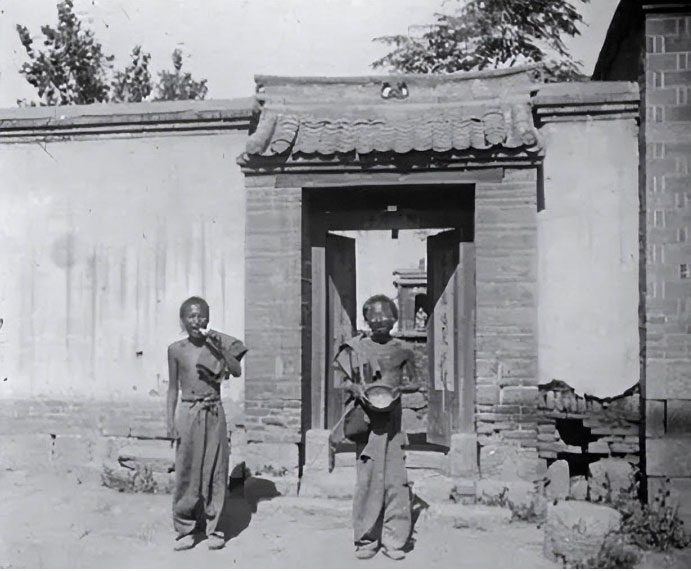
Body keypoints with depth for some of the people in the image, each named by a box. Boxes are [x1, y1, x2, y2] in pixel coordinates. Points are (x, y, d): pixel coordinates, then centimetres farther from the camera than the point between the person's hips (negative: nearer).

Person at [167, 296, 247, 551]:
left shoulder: (217, 344, 2)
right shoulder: (176, 349, 2)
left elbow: (237, 371, -10)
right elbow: (173, 388, 5)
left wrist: (220, 348, -18)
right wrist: (170, 421, 0)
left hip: (214, 414, 1)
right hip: (188, 413, 0)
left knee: (215, 471, 5)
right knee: (186, 471, 2)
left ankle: (213, 526, 17)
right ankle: (185, 528, 14)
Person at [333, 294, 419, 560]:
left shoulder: (401, 350, 6)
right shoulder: (355, 347, 2)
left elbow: (414, 382, 13)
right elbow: (340, 380, 6)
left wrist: (399, 388, -8)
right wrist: (356, 388, -13)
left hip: (393, 419, 2)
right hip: (366, 419, -1)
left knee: (396, 479, 0)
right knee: (367, 479, -1)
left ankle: (393, 540, 10)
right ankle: (366, 540, 11)